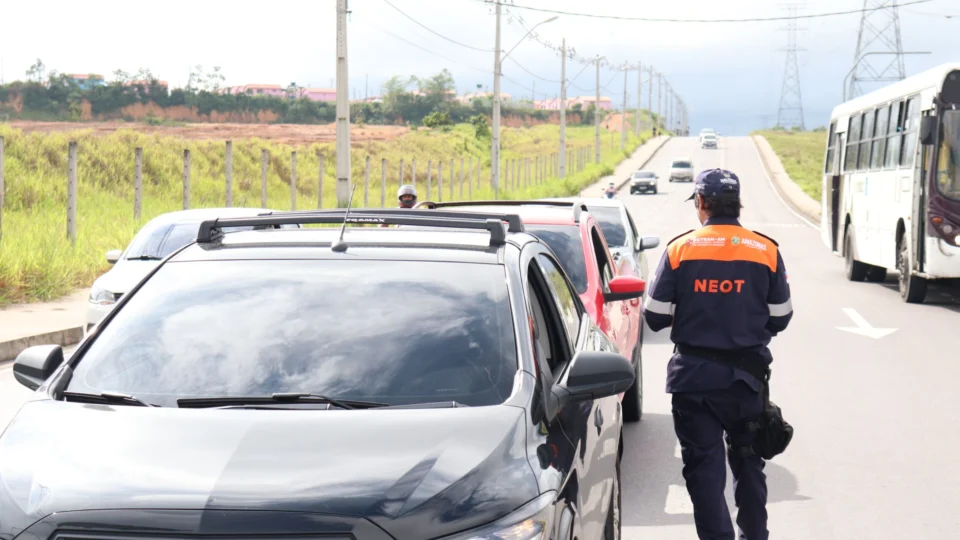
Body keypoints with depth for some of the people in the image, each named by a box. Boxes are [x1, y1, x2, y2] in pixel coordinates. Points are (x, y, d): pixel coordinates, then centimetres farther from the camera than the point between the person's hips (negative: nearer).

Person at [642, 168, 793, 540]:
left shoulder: (679, 249, -8)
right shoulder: (766, 251, -4)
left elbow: (655, 317, -6)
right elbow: (780, 319, 0)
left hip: (693, 375, -2)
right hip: (747, 377, 2)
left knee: (704, 466, 4)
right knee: (747, 461, 19)